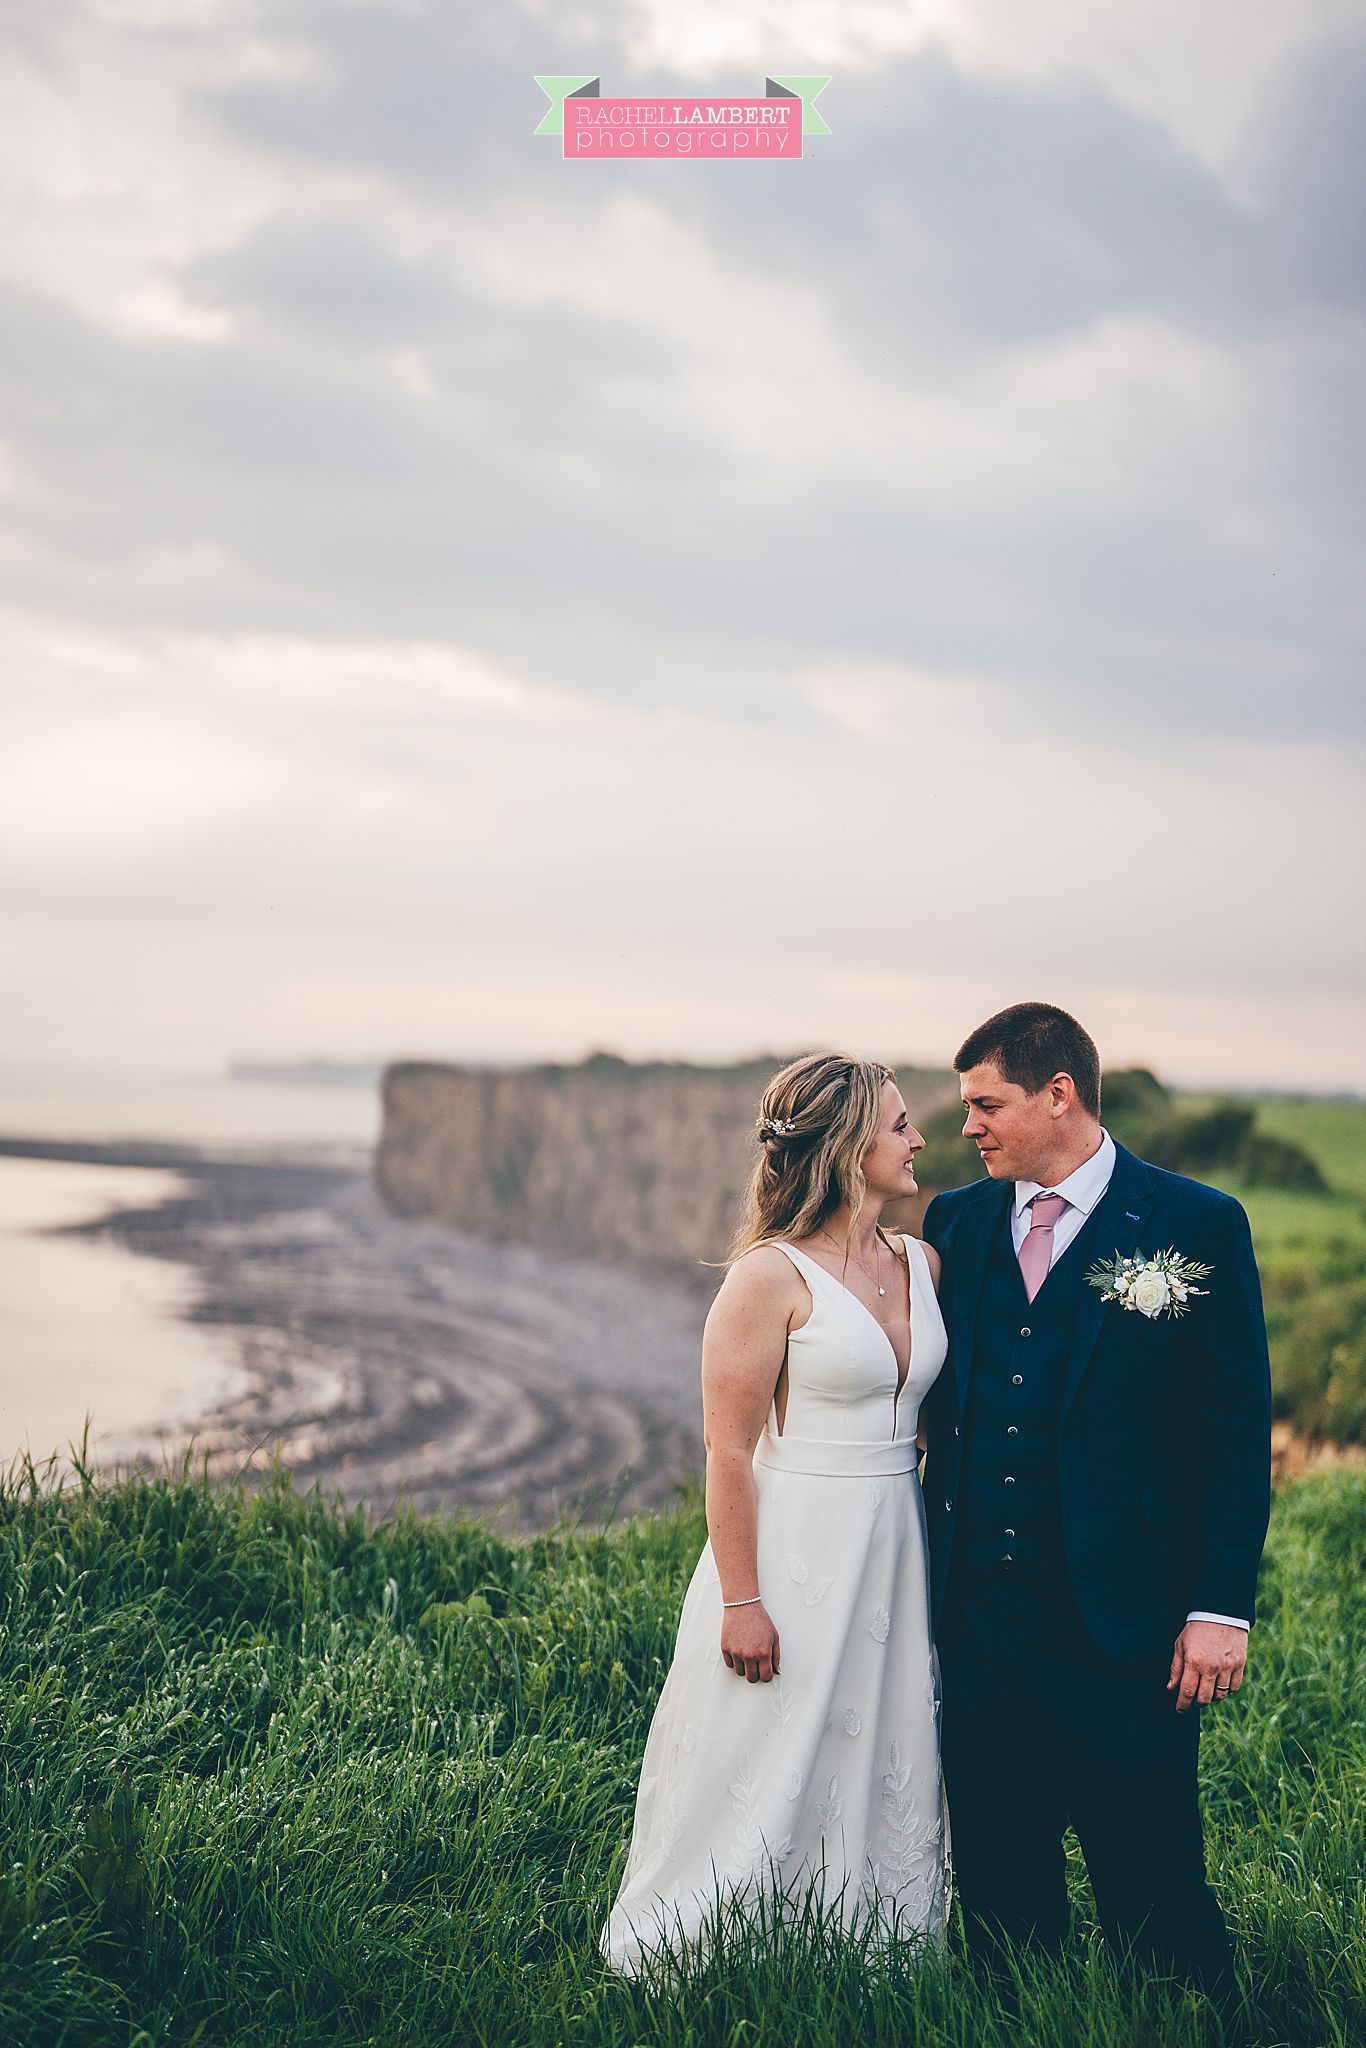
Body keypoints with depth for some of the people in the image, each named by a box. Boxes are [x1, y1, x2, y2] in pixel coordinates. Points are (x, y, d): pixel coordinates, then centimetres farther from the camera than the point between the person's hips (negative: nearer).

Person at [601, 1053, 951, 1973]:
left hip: (895, 1552, 6)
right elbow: (729, 1450, -13)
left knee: (882, 1774, 13)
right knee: (771, 1776, 3)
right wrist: (742, 1601, -15)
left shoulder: (923, 1265, 7)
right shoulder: (771, 1278, -13)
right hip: (795, 1551, -6)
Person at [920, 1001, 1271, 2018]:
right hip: (977, 1612, 5)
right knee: (998, 1880, 12)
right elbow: (942, 1401, 13)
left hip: (1121, 1620, -4)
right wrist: (933, 1572, 6)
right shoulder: (957, 1221, 9)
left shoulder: (1197, 1226, -5)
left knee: (1151, 1885, 0)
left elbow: (1237, 1428, -5)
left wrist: (1222, 1607, -9)